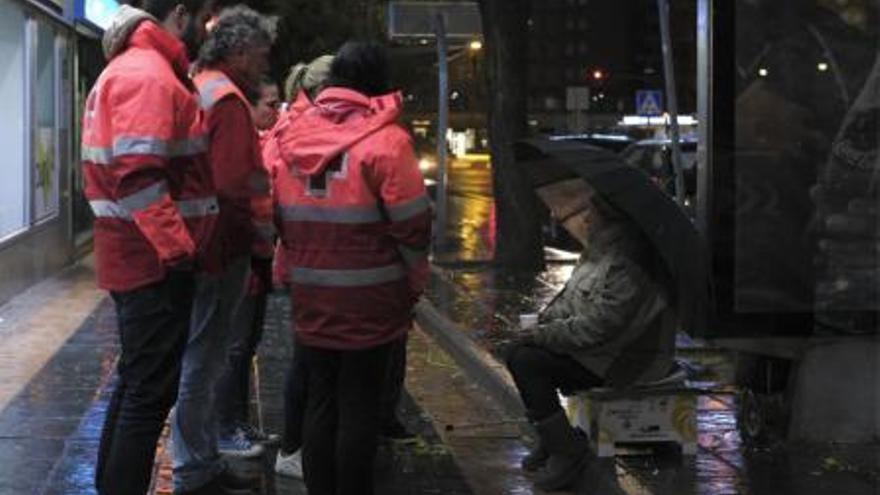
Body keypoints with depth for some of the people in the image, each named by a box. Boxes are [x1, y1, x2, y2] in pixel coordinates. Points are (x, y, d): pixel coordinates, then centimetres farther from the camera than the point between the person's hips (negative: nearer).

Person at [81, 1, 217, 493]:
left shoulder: (129, 67, 17)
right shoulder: (150, 76, -17)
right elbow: (139, 177, -27)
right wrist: (178, 248, -24)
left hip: (137, 256, 11)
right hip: (156, 260, -11)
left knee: (136, 381, 18)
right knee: (152, 391, -5)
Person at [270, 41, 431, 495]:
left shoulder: (293, 135, 4)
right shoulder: (384, 138, -12)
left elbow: (280, 216, 9)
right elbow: (412, 223, -12)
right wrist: (413, 285, 2)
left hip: (310, 297, 5)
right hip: (369, 299, -5)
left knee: (319, 403, 14)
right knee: (359, 408, 4)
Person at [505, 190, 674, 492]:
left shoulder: (626, 264, -25)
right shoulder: (601, 249, 9)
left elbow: (597, 327, -27)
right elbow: (571, 296, 20)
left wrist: (544, 335, -17)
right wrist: (543, 323, 3)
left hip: (625, 361, -11)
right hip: (596, 346, 11)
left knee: (526, 362, -20)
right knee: (518, 351, 5)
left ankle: (568, 452, -11)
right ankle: (550, 442, 11)